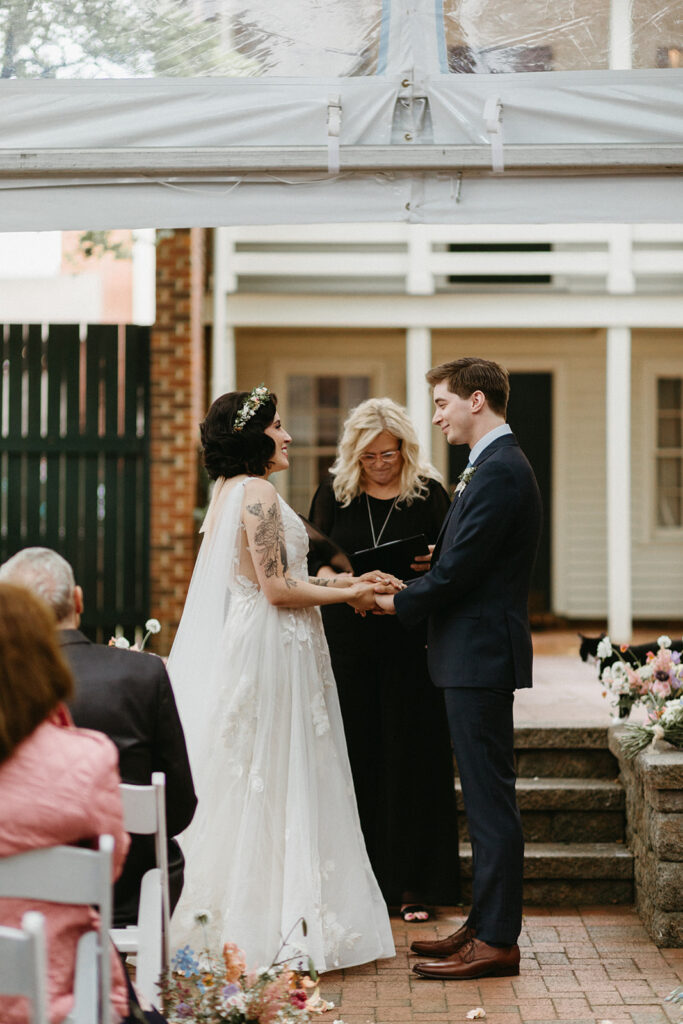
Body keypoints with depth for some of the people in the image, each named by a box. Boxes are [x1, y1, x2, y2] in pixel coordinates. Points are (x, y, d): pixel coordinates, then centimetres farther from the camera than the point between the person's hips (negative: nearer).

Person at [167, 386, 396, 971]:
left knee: (248, 787, 12)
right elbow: (278, 589, -19)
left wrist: (331, 584, 16)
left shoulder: (229, 491, 14)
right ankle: (277, 928, 3)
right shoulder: (257, 492, -15)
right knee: (274, 787, -3)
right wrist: (349, 594, -8)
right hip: (269, 654, -10)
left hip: (240, 650, 10)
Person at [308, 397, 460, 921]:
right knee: (354, 753, 2)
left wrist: (432, 568, -20)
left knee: (411, 755, 1)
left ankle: (411, 882, 9)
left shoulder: (429, 494, 2)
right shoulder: (335, 493, 6)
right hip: (348, 641, 1)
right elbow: (313, 561, 5)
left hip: (411, 644, -1)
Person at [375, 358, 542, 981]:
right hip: (478, 654, 11)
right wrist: (407, 591, 9)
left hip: (481, 655, -11)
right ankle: (486, 924, 22)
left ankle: (497, 941, -1)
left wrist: (398, 603, -6)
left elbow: (458, 570, -20)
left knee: (490, 798, -6)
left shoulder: (499, 472, -17)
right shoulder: (497, 466, 17)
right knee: (486, 797, 14)